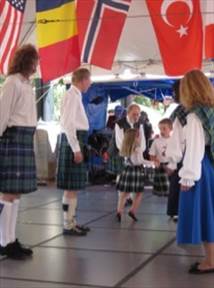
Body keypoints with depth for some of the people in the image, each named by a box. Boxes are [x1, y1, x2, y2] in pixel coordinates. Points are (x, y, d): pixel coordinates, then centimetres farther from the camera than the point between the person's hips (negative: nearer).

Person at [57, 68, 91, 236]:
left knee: (74, 187, 12)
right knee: (71, 187, -6)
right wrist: (76, 149, -22)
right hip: (74, 141, -10)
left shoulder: (76, 95, 17)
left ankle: (72, 222, 19)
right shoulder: (72, 95, -12)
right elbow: (68, 124, -20)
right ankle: (68, 226, -1)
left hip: (77, 140, 10)